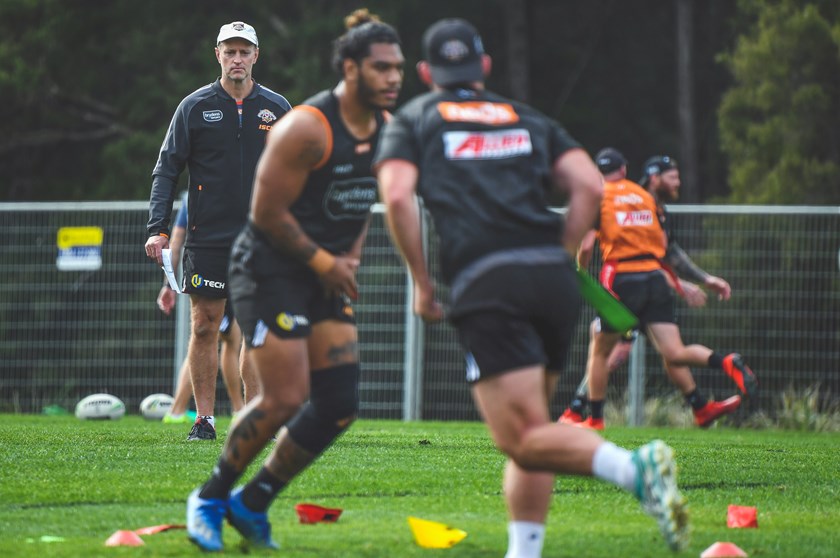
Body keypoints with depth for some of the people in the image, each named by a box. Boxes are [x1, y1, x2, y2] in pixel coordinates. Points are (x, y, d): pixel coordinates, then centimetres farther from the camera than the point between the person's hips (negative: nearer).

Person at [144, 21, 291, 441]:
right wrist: (157, 228, -8)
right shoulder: (194, 107, 3)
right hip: (207, 238, -1)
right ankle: (204, 419, 5)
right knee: (204, 327, -1)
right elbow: (167, 169, 2)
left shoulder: (276, 108, 7)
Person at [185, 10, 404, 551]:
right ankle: (210, 497, 6)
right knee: (285, 399, -14)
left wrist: (351, 256, 7)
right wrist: (324, 262, -13)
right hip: (271, 269, -8)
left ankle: (253, 504, 14)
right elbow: (267, 212, -18)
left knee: (339, 405, 0)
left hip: (326, 272, 8)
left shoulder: (386, 129, 5)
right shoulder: (307, 129, -20)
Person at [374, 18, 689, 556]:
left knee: (524, 439, -11)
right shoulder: (529, 119, 24)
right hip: (555, 281, 5)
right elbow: (590, 187, 10)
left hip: (485, 285, -5)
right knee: (529, 431, 17)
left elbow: (397, 196, -2)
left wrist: (422, 284, 5)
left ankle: (634, 467, -35)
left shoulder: (413, 121, 16)